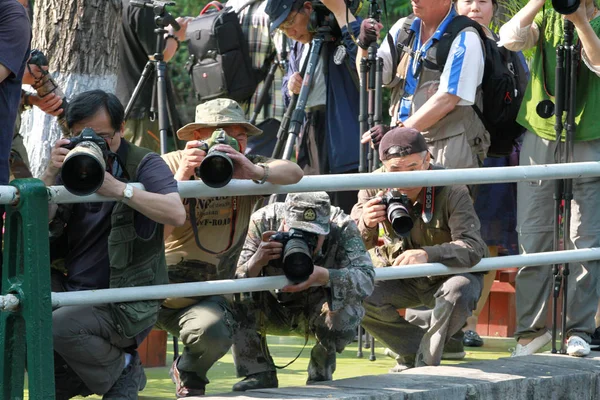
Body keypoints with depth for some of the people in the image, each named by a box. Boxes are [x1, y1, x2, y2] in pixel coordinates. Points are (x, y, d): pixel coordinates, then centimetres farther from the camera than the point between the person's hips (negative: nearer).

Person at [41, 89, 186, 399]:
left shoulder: (144, 165, -5)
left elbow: (176, 214, -24)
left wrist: (119, 188, -32)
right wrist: (50, 176, -20)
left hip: (125, 306, -5)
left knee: (61, 326, -32)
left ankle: (122, 370, -2)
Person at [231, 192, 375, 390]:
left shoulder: (342, 227, -26)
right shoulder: (263, 222, -24)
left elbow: (366, 279, -36)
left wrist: (323, 276, -54)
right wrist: (257, 261, -50)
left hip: (317, 314, -1)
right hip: (273, 312, 1)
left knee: (346, 310, -32)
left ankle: (321, 373, -3)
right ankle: (259, 372, -10)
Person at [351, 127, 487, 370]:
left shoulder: (451, 190, -26)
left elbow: (474, 247, -37)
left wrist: (427, 255, -54)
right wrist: (365, 224, -40)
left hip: (449, 273, -3)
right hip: (401, 279, 3)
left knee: (459, 292, -37)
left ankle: (425, 361, -12)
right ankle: (414, 350, -2)